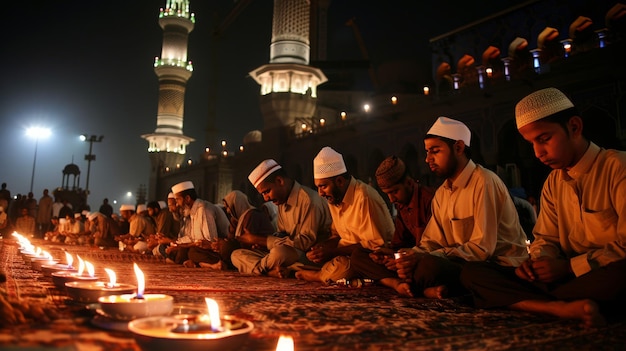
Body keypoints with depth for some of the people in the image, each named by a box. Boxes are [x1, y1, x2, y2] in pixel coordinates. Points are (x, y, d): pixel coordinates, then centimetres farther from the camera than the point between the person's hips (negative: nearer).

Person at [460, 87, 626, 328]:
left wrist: (569, 266, -17)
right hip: (568, 278, 7)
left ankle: (529, 303, -24)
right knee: (473, 274, -9)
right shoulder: (553, 183, 14)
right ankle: (565, 308, -26)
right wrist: (537, 262, -6)